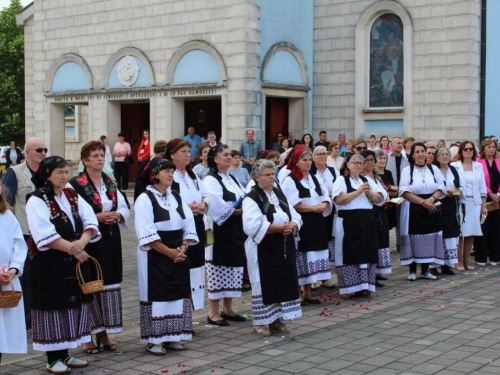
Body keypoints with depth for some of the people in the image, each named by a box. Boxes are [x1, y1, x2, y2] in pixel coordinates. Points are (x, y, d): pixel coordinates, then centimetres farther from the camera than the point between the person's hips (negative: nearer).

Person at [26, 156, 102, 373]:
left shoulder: (73, 197, 11)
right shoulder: (37, 201, -8)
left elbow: (90, 222, 0)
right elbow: (45, 235, -19)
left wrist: (82, 242, -19)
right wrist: (72, 248, -20)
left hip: (75, 262, 6)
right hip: (49, 264, -6)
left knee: (74, 304, 9)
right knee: (53, 307, -1)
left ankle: (65, 354, 21)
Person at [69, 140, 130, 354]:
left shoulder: (110, 183, 13)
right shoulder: (75, 185, -7)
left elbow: (124, 208, 14)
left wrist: (117, 215, -7)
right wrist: (97, 217, -19)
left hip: (110, 241, 6)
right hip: (88, 242, -6)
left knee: (110, 285, 7)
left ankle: (103, 334, 17)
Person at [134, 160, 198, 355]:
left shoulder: (176, 197, 12)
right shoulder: (145, 199, -8)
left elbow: (189, 226, 8)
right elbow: (147, 233, -16)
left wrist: (182, 248, -8)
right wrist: (169, 251, -16)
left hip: (178, 254, 6)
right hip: (154, 256, -6)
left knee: (178, 294, 7)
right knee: (156, 295, -3)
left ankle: (172, 337, 17)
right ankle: (153, 340, 6)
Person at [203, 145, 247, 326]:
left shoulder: (233, 179, 18)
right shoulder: (210, 180, -9)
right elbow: (216, 206, -20)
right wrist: (235, 210, -14)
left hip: (236, 230, 8)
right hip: (220, 230, -8)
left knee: (233, 270, 12)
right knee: (217, 270, -4)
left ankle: (227, 309, 22)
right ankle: (213, 313, 3)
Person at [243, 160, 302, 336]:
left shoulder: (279, 194, 13)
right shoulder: (252, 198, -8)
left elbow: (296, 217, 12)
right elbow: (252, 225, -21)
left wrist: (292, 226, -12)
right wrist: (277, 227, -22)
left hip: (284, 248, 7)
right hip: (263, 249, -7)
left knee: (283, 281, 9)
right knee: (264, 283, -1)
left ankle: (277, 319, 20)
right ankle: (260, 322, 10)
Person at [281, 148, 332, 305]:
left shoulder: (315, 179, 15)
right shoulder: (290, 180, -7)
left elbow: (326, 198, 14)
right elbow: (294, 205, -16)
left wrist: (323, 205, -8)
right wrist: (314, 207, -15)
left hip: (316, 223, 7)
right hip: (300, 224, -7)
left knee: (313, 258, 9)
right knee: (300, 258, -4)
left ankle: (307, 293, 18)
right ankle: (297, 293, 4)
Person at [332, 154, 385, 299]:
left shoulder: (367, 180, 17)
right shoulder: (341, 180, 0)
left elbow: (380, 199, 10)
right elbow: (339, 199, -16)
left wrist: (369, 192, -9)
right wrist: (358, 191, -15)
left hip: (367, 222, 5)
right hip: (349, 222, -5)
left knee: (367, 253, 5)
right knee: (350, 254, -5)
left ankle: (364, 287, 13)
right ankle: (347, 288, 1)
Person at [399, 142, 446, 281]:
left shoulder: (434, 169, 9)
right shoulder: (407, 170, 1)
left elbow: (441, 188, 4)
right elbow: (405, 192, -9)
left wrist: (432, 199, -15)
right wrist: (423, 202, -17)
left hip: (431, 210, 3)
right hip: (413, 210, -3)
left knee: (429, 239, 3)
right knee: (414, 240, -2)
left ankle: (425, 271, 12)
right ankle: (412, 271, 6)